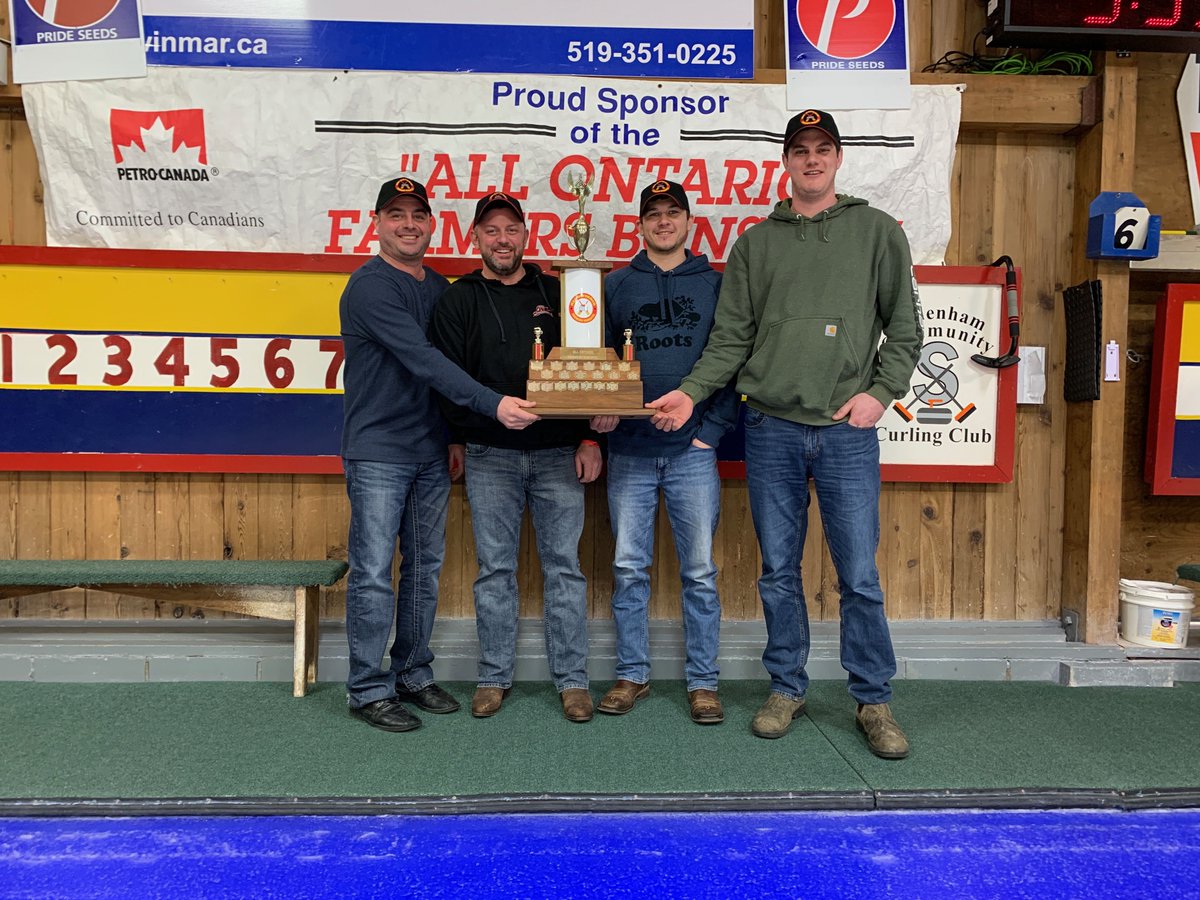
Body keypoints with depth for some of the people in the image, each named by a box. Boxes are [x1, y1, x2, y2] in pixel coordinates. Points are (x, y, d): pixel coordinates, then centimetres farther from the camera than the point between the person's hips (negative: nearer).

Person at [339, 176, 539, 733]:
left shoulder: (441, 289, 13)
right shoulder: (370, 286, -11)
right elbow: (423, 362, -22)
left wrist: (457, 439, 7)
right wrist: (493, 405, -29)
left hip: (431, 452, 7)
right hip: (378, 452, -6)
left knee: (425, 569, 11)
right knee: (373, 574, -1)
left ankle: (414, 675, 24)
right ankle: (368, 690, 11)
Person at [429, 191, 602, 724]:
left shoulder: (556, 293, 10)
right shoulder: (459, 300, 7)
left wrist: (589, 438, 0)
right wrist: (494, 411, -15)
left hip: (558, 453, 1)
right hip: (490, 456, 0)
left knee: (563, 565, 4)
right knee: (495, 569, 7)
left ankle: (572, 679, 15)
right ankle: (494, 677, 21)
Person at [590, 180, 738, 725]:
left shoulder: (716, 285, 7)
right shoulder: (615, 286, 10)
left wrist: (712, 430, -5)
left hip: (693, 452, -1)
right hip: (630, 451, 1)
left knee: (700, 571, 3)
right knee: (629, 568, 6)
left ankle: (703, 681, 16)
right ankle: (632, 675, 20)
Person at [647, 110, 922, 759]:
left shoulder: (877, 231, 8)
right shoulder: (755, 242, 11)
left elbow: (904, 326, 7)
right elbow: (732, 338, 7)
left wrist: (881, 392, -6)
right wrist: (690, 392, -6)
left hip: (847, 431, -1)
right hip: (771, 428, 2)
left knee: (860, 576, 2)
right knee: (778, 571, 9)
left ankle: (873, 702, 19)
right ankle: (786, 688, 25)